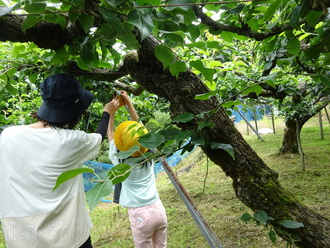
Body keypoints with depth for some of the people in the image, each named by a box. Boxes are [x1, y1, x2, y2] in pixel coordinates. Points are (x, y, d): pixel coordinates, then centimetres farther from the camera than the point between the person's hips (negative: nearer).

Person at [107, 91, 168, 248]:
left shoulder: (119, 160, -9)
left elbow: (110, 134, 6)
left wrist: (111, 112, 7)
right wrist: (128, 103, 12)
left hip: (140, 214, -4)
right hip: (158, 209, 4)